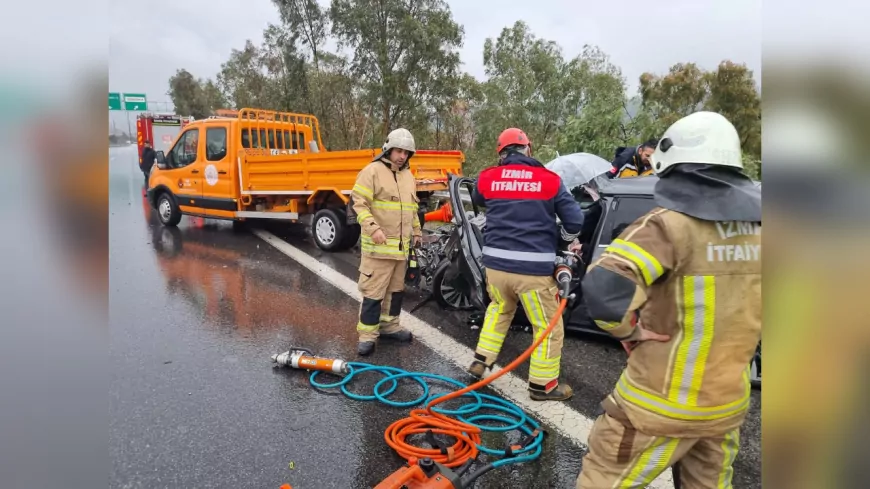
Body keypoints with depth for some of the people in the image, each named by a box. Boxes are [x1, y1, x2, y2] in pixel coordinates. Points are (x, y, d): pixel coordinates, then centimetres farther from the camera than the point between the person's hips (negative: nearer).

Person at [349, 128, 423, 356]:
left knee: (396, 289, 16)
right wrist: (373, 228, -26)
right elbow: (359, 203, -15)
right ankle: (367, 335, 3)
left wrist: (416, 231, 22)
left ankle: (389, 326, 29)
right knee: (373, 291, -5)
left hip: (401, 245, 8)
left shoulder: (408, 176, 16)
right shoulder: (372, 171, -9)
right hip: (378, 245, -8)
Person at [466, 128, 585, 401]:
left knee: (499, 309, 30)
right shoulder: (550, 180, -2)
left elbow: (477, 200, 26)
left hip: (495, 264, 4)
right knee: (548, 327, 12)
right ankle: (542, 385, 20)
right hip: (533, 268, -4)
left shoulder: (487, 178, 4)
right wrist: (564, 242, 20)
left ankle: (481, 361, 33)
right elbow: (575, 220, 1)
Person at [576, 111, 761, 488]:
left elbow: (602, 287, -34)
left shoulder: (671, 223, -21)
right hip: (728, 403, 7)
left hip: (662, 404, -7)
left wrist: (628, 329, -15)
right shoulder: (754, 228, 1)